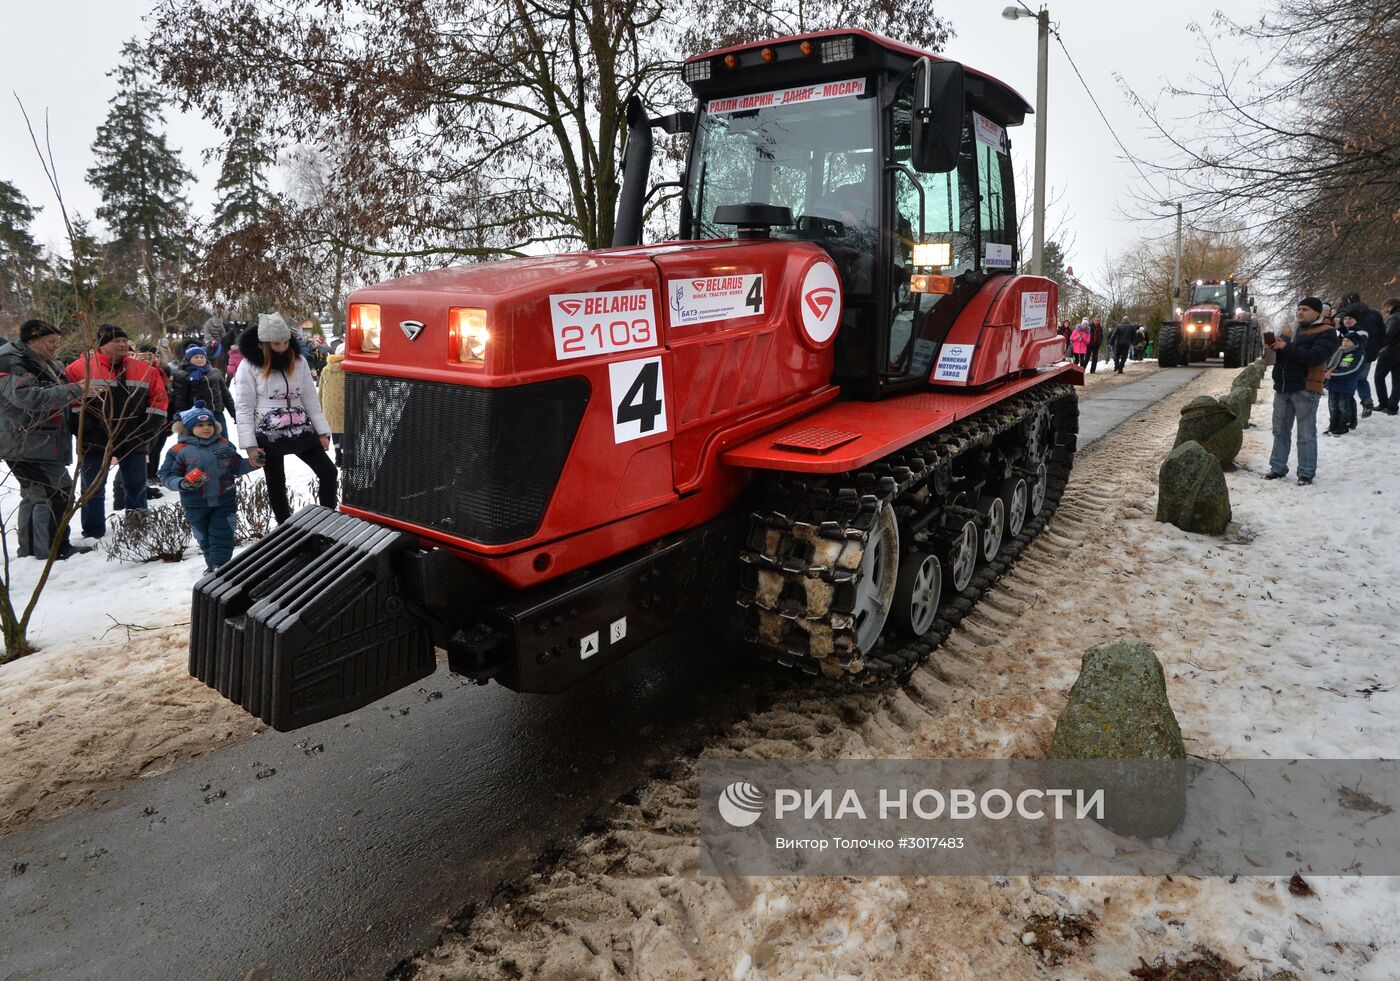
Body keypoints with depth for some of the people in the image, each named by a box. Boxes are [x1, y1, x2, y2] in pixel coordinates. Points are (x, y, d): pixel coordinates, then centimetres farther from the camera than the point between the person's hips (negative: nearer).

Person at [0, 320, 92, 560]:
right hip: (28, 447, -11)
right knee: (54, 495, -13)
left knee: (34, 496, 18)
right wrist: (75, 390, -35)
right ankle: (54, 550, -8)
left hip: (44, 445, 11)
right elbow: (30, 397, -31)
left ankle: (29, 548, 28)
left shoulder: (47, 364, 17)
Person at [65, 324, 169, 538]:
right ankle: (93, 534, 15)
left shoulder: (145, 370, 3)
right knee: (93, 489, 6)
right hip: (96, 442, -2)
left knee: (137, 487, 12)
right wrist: (84, 431, -8)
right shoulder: (82, 367, -4)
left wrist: (147, 430, -1)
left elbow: (158, 400, 6)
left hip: (133, 442, 2)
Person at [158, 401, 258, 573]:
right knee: (204, 537, 13)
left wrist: (252, 463, -3)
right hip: (196, 505, -1)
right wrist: (181, 484, -25)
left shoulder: (224, 445, 4)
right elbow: (166, 475, -6)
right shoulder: (179, 450, -7)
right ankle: (211, 562, 30)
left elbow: (237, 467, 13)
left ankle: (218, 565, 0)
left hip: (224, 500, 1)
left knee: (222, 535, -2)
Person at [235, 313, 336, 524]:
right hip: (269, 436, -3)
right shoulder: (249, 366, -7)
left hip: (301, 431, 4)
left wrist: (322, 432, 4)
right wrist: (250, 445, -12)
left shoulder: (298, 361, 5)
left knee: (328, 471, -3)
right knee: (276, 485, 7)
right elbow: (244, 408, -7)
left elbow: (310, 399, 9)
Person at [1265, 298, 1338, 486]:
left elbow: (1314, 357, -20)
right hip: (1283, 387, 7)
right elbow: (1283, 353, 19)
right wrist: (1273, 347, -3)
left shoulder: (1326, 333, -6)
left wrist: (1287, 348, -21)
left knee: (1306, 435, -2)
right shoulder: (1293, 330, 17)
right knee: (1280, 431, 13)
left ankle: (1306, 473, 3)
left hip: (1306, 390, -7)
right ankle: (1278, 467, 22)